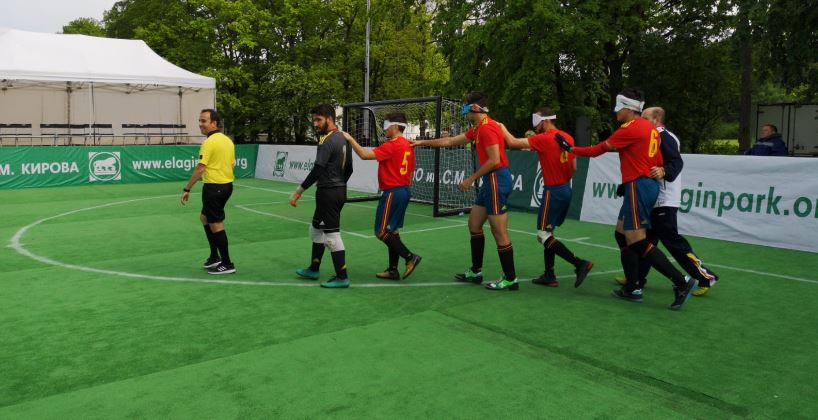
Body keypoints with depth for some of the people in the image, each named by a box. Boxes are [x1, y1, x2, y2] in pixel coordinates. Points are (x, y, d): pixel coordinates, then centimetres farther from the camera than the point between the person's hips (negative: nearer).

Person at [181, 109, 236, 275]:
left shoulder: (209, 142, -16)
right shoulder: (228, 140, 9)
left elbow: (200, 169, -20)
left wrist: (187, 189, -15)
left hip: (214, 187, -9)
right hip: (227, 185, 9)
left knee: (216, 224, -1)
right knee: (205, 218, 22)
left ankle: (227, 264, 5)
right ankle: (215, 256, 25)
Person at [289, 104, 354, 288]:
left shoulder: (327, 141, -17)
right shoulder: (343, 139, 10)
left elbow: (317, 171, -22)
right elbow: (349, 169, 16)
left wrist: (298, 191, -18)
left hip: (327, 192, -10)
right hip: (340, 190, 10)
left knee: (332, 234, -3)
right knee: (316, 229, 21)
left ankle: (342, 277, 2)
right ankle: (314, 269, 31)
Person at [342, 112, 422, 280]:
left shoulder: (391, 145, -16)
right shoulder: (408, 146, 11)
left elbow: (365, 155, -22)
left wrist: (350, 138, -14)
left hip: (392, 193, -9)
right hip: (404, 191, 9)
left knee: (381, 232, -3)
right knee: (393, 231, 13)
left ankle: (410, 257, -6)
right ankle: (393, 270, 16)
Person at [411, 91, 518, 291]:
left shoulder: (487, 128, -16)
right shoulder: (477, 129, 15)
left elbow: (494, 160, -21)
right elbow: (449, 141, 23)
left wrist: (470, 179, -14)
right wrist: (422, 142, 25)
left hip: (496, 180, -11)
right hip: (490, 181, 11)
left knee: (500, 233, -5)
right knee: (474, 224, 15)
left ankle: (510, 279, 4)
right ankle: (475, 272, 24)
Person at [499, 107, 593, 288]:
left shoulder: (544, 138, -15)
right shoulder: (568, 138, 7)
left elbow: (513, 143, -14)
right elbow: (573, 167, 13)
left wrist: (502, 128, 3)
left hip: (553, 192, -8)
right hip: (566, 190, 8)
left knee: (543, 235, -4)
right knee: (547, 233, 15)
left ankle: (580, 264, -10)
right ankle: (549, 276, 18)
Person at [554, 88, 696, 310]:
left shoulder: (630, 128, -12)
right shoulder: (650, 127, 14)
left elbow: (598, 150, -5)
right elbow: (658, 161, 15)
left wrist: (570, 148, 6)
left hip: (638, 187, -10)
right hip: (648, 185, 10)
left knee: (638, 242, -8)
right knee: (622, 235, 14)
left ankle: (681, 282, -8)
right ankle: (632, 289, 17)